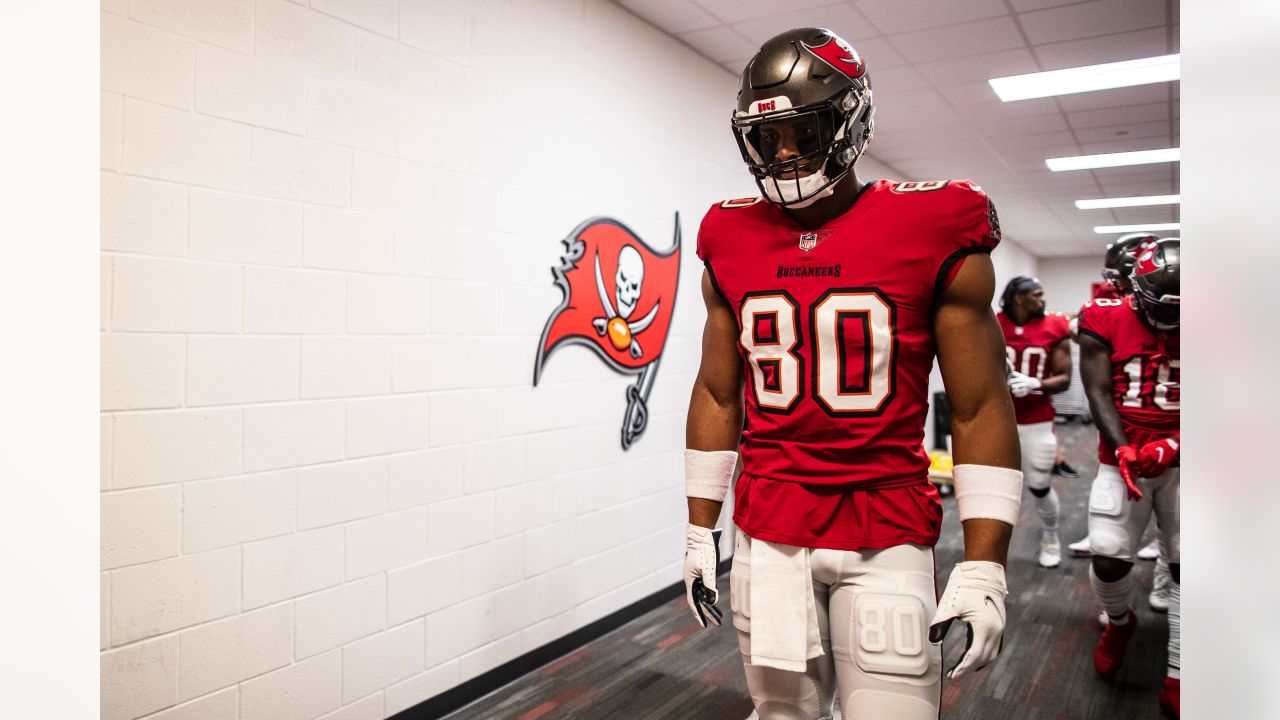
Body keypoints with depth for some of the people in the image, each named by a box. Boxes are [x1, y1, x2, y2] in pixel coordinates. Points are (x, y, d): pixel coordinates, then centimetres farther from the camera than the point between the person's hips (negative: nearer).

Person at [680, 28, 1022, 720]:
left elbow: (980, 409, -4)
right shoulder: (731, 243, 4)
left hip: (887, 538, -3)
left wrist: (983, 566, -7)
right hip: (768, 533, 3)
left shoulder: (932, 232, -6)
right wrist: (699, 532, 11)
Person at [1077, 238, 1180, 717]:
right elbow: (1099, 394, -9)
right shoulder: (1106, 322, -7)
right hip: (1122, 461, -1)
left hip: (1178, 462, 2)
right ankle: (1119, 622, 27)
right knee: (1108, 559, -9)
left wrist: (1172, 445, -21)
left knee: (1185, 566, 0)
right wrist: (1123, 451, -20)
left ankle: (1177, 680, 11)